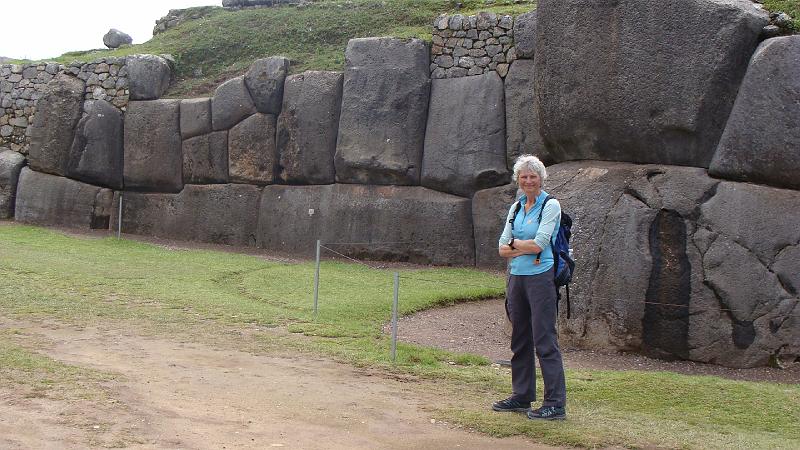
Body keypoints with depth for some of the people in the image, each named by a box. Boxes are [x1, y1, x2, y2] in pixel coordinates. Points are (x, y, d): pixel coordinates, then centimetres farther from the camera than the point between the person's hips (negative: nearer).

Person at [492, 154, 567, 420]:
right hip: (517, 277, 7)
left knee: (545, 340, -8)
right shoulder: (516, 208, 14)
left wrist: (514, 243, -1)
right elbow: (503, 249, 8)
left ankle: (555, 404, -3)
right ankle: (521, 396, 22)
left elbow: (539, 243, -16)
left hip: (541, 277, -7)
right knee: (520, 339, 12)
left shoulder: (551, 206, -6)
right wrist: (525, 249, -10)